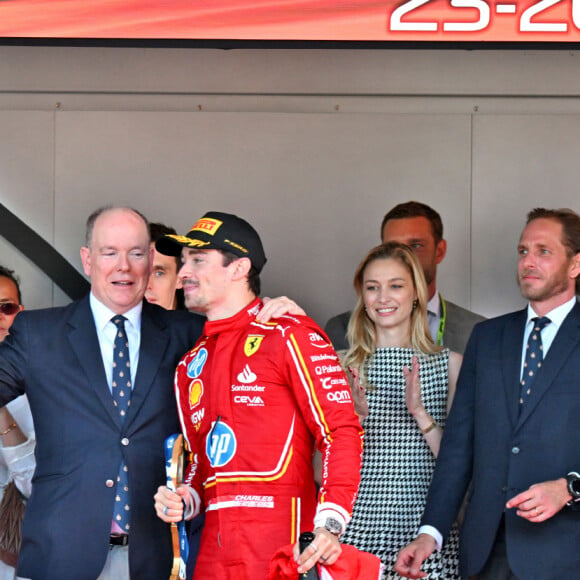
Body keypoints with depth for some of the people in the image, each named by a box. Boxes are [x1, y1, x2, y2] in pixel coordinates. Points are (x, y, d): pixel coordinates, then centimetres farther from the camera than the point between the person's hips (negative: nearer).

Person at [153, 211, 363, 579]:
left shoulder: (291, 335, -2)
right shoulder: (191, 365, 19)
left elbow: (341, 429, -9)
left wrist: (329, 525, -19)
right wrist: (185, 499, 5)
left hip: (280, 539, -6)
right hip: (214, 546, 6)